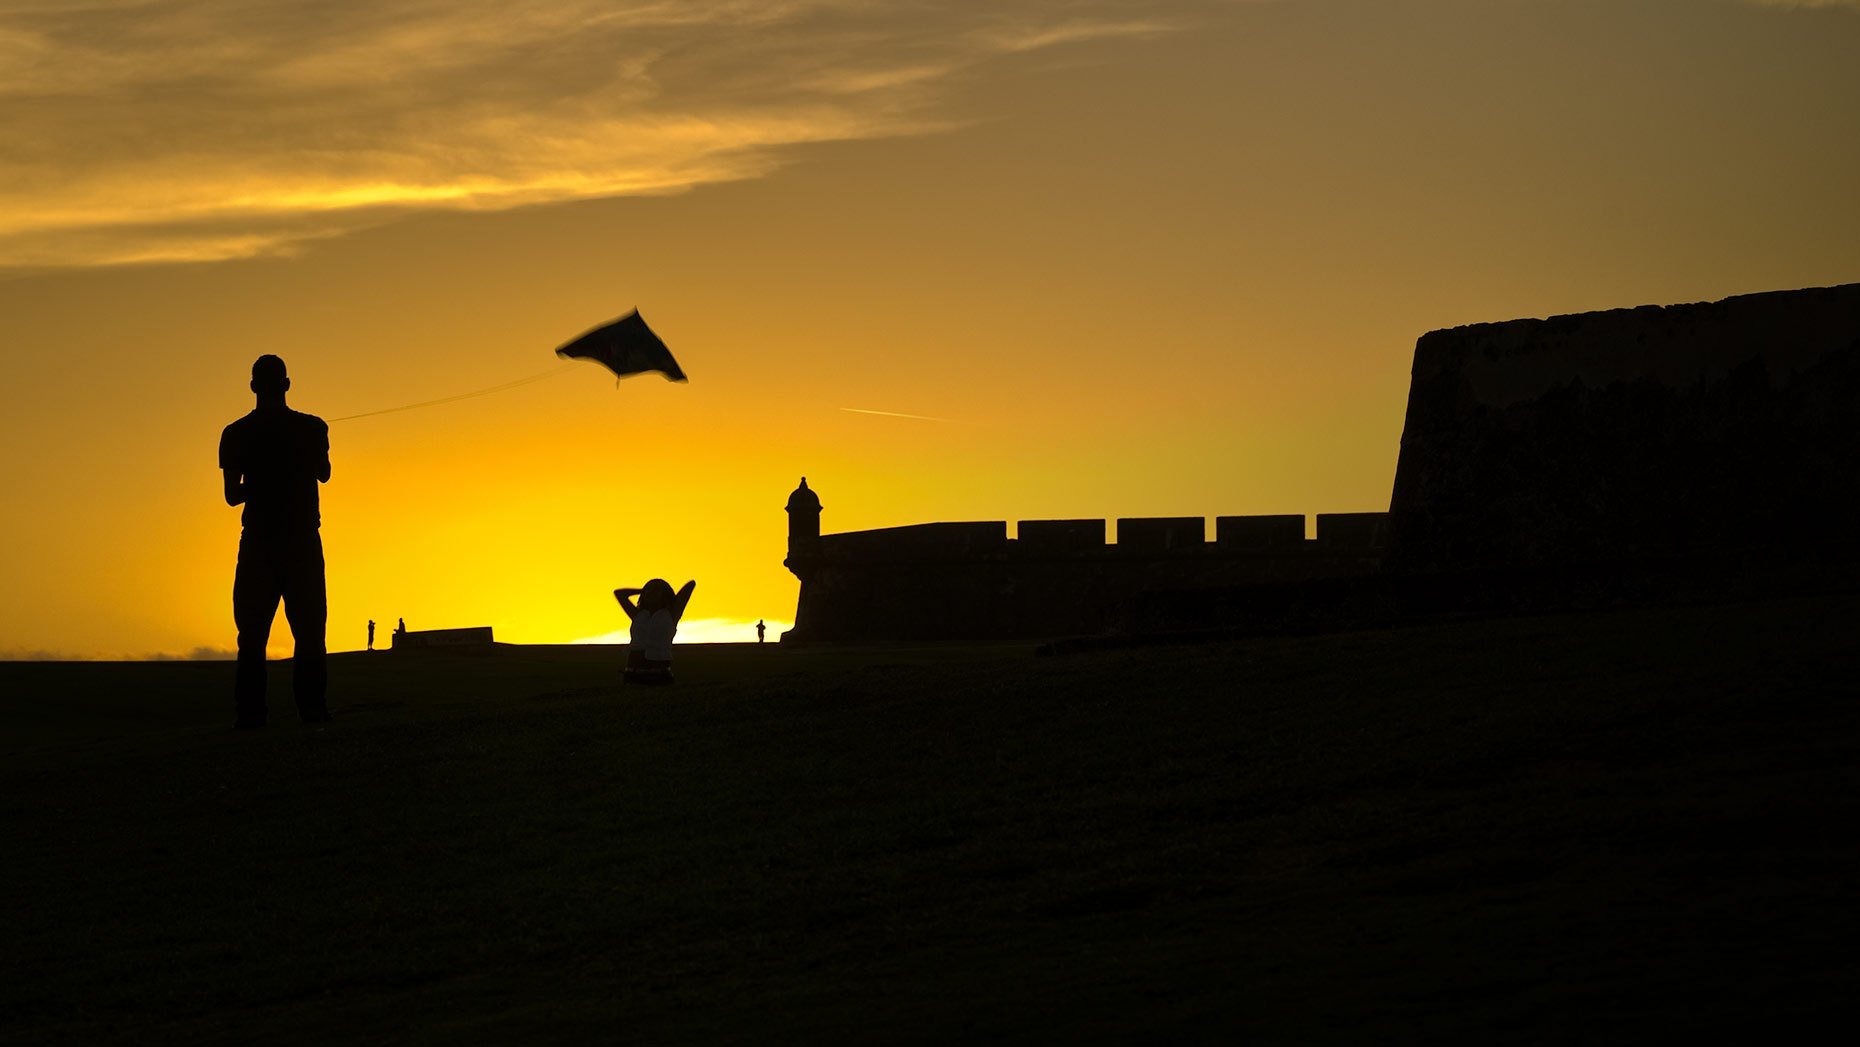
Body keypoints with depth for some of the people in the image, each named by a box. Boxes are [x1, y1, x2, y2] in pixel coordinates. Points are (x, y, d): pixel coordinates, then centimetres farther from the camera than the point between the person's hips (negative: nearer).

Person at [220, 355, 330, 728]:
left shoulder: (236, 434, -2)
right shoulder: (312, 428, -2)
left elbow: (232, 495, 0)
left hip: (258, 542, 0)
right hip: (303, 540, 0)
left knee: (252, 632, 3)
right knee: (308, 630, 4)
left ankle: (249, 711, -4)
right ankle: (312, 707, -3)